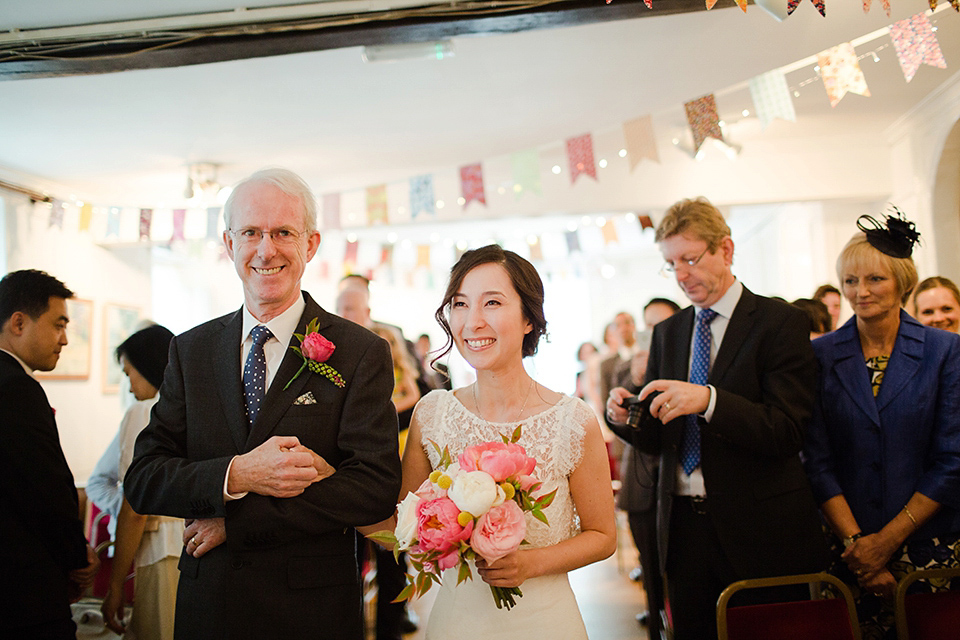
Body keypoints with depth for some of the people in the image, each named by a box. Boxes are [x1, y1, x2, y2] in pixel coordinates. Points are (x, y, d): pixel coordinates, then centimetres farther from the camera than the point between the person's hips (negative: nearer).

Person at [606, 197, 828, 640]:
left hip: (760, 530, -4)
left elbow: (787, 432, -16)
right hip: (683, 526, 5)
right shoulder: (667, 332, 10)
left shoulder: (779, 322, -7)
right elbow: (657, 440, 11)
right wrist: (625, 416, -10)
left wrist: (708, 400, -29)